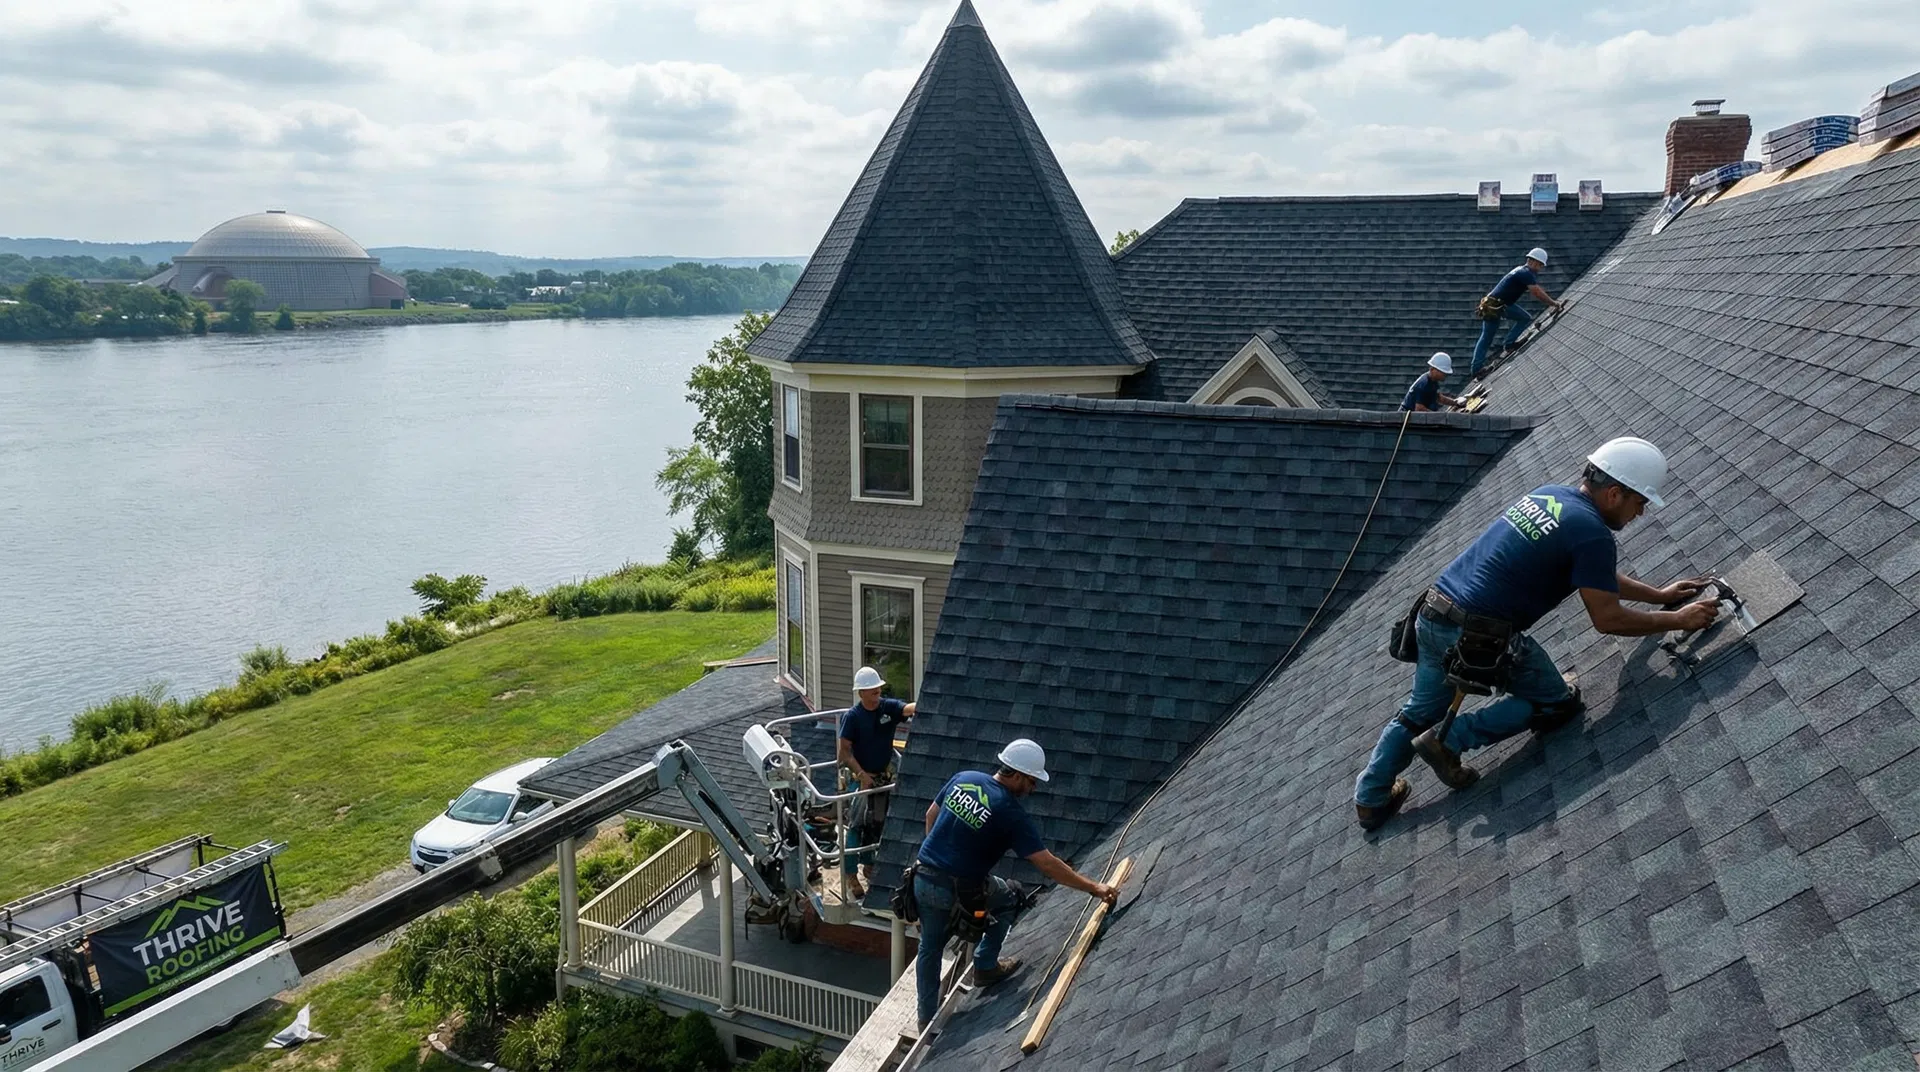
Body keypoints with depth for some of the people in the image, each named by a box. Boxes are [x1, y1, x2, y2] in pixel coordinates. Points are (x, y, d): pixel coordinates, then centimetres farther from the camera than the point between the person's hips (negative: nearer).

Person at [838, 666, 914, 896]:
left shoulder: (888, 707, -6)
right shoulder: (852, 716, -15)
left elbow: (908, 709, -26)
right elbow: (844, 750, -14)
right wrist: (862, 775, -20)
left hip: (884, 775, 5)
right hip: (861, 777, -5)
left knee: (877, 823, 17)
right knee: (857, 826, -1)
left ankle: (868, 864, 35)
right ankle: (851, 875, 8)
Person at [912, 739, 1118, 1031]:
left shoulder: (963, 778, 0)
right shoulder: (1011, 813, -17)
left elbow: (931, 816, 13)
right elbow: (1047, 864, -17)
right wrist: (1094, 888, -11)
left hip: (923, 880, 5)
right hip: (959, 891, -5)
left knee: (929, 949, 22)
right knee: (1010, 895, 22)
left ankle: (927, 1018, 32)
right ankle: (985, 966, 24)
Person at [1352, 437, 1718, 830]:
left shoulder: (1548, 494, 14)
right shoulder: (1592, 532, -12)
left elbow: (1598, 576, 27)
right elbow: (1607, 619, -6)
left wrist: (1660, 595, 31)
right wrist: (1678, 619, 6)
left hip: (1432, 615, 8)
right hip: (1478, 636, -8)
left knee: (1421, 712, 24)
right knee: (1556, 703, 14)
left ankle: (1371, 800, 28)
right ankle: (1450, 740, 3)